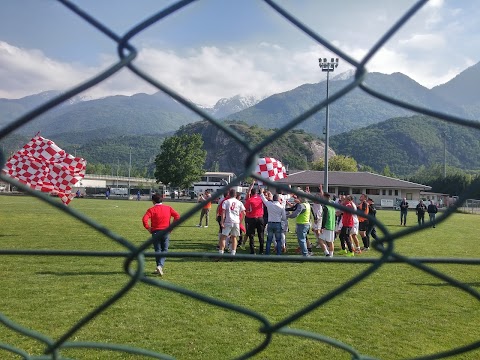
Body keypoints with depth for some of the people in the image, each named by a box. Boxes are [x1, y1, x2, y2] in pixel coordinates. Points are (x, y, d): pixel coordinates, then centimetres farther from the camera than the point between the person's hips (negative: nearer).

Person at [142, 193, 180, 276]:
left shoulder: (151, 209, -4)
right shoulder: (168, 208, 4)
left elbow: (144, 219, -17)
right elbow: (177, 216, -4)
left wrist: (148, 228, -4)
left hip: (155, 232, -1)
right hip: (166, 232, 1)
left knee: (157, 250, 10)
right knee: (164, 250, 9)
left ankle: (159, 267, 7)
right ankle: (160, 265, -10)